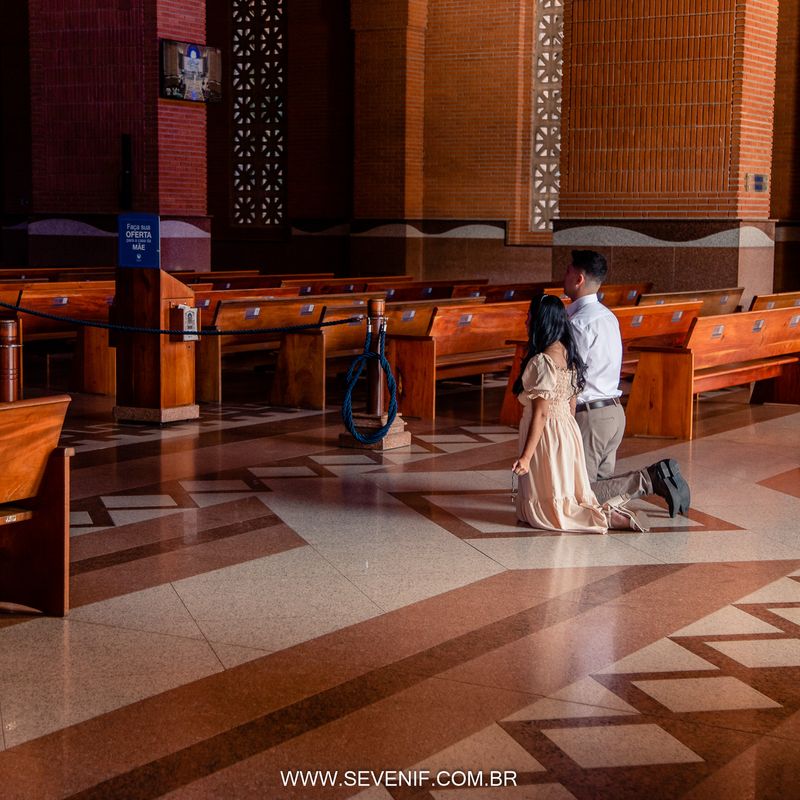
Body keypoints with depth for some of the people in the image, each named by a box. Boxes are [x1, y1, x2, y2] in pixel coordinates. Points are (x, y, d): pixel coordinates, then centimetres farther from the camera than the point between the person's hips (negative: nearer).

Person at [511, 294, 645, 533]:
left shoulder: (541, 361, -19)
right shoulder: (568, 355, 7)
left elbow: (541, 413, -21)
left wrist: (525, 456, -19)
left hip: (546, 434, -9)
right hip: (568, 430, 9)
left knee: (544, 512, 2)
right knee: (572, 499, 19)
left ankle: (602, 518, -10)